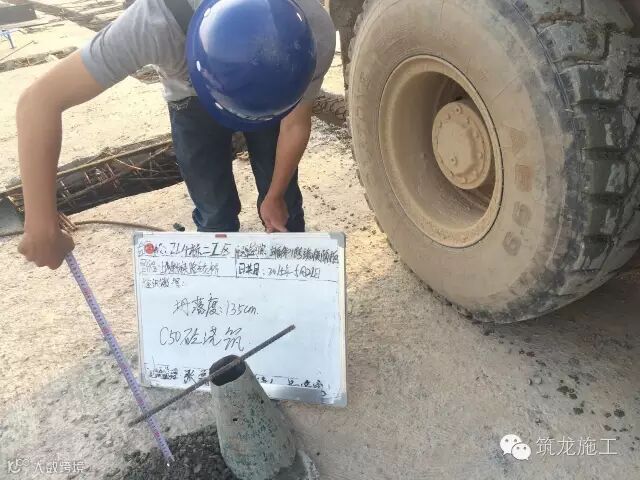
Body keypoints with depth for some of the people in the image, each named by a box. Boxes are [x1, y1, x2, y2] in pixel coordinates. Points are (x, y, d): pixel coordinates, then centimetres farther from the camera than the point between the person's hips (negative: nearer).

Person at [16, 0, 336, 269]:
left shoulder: (316, 34, -36)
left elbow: (295, 124, -17)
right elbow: (41, 100, -38)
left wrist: (274, 197, -6)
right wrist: (42, 226, -40)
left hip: (272, 94, 1)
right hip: (193, 99, -1)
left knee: (283, 201, 6)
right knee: (215, 213, -3)